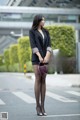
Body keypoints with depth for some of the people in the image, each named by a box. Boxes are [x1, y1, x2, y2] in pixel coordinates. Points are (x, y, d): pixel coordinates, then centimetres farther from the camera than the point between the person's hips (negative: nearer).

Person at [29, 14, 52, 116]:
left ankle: (42, 106, 1)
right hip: (36, 57, -4)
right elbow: (33, 45, -9)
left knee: (43, 80, 0)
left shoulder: (46, 32, 15)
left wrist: (47, 56, -15)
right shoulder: (32, 31, 2)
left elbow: (49, 45, 3)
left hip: (45, 58, 4)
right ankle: (38, 106, -5)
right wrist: (40, 56, -21)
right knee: (38, 80, -10)